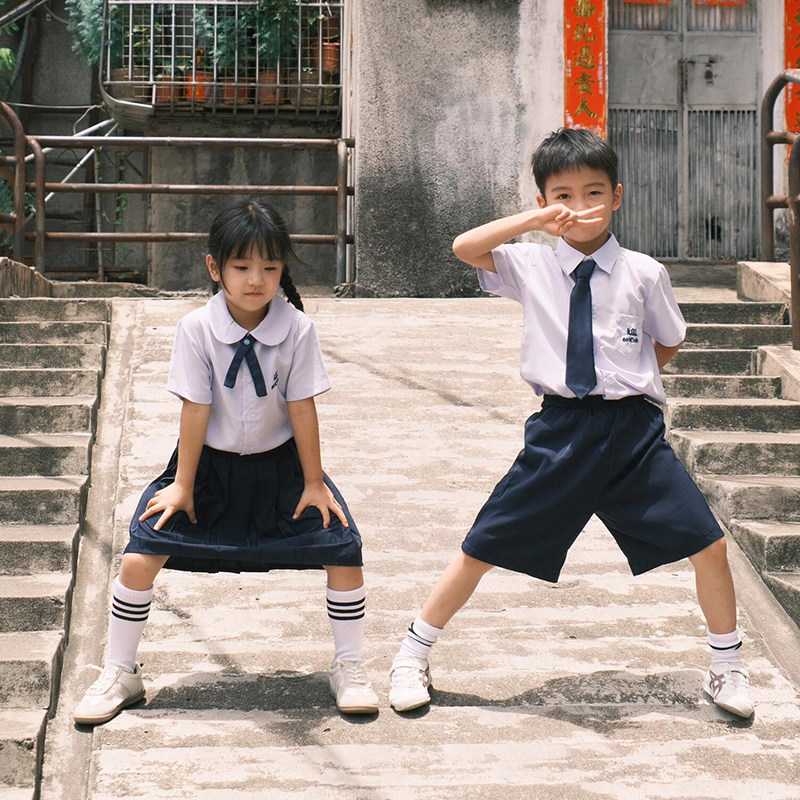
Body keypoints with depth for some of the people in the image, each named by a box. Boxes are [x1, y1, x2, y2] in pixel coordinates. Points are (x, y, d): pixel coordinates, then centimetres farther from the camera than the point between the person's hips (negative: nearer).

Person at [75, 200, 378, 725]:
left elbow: (302, 408, -11)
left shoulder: (297, 329, -16)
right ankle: (120, 675, 11)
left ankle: (349, 669, 13)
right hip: (210, 463, -1)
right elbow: (195, 410, -13)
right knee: (140, 559, -10)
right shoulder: (197, 329, -17)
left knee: (345, 551, -9)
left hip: (279, 463, 1)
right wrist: (182, 485, -7)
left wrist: (313, 483, -5)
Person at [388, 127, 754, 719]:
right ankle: (413, 656, 19)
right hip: (559, 431, -1)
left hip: (634, 431, 1)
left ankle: (727, 667, 19)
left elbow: (669, 343, 17)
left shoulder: (643, 273, 2)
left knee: (707, 543, -4)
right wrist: (535, 221, -22)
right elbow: (463, 248, -15)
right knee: (484, 548, 1)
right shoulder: (531, 266, 0)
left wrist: (629, 383, 9)